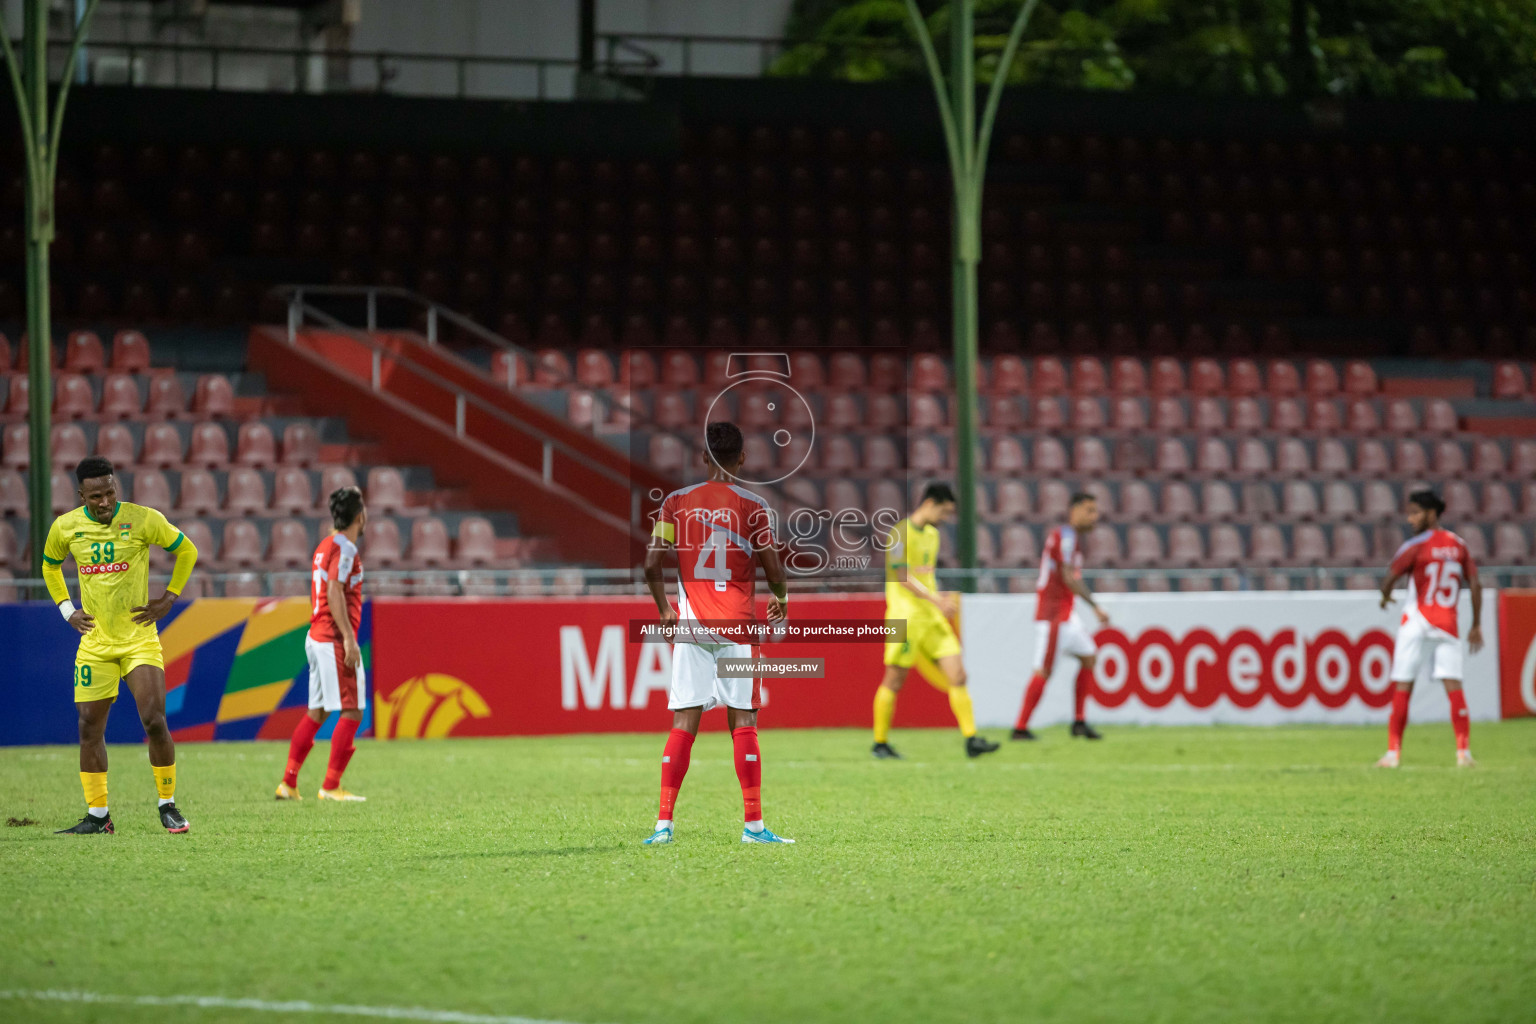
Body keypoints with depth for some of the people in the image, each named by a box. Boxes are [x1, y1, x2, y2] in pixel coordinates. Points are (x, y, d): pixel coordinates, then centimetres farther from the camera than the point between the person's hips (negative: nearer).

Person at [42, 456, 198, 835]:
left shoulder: (143, 520, -10)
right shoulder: (65, 528, -2)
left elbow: (187, 551, 5)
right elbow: (50, 566, 20)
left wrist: (168, 598, -1)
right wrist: (67, 610, 9)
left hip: (139, 639, -3)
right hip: (94, 642, 3)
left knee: (154, 721, -13)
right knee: (89, 728, 1)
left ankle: (168, 806, 3)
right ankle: (97, 816, 12)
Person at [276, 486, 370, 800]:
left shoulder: (325, 546, 16)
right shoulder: (344, 548, -12)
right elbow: (334, 593, -21)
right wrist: (348, 639, -23)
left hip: (316, 636, 10)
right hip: (334, 640, -10)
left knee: (317, 713, 12)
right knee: (352, 712, -6)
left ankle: (288, 783, 11)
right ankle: (330, 786, -8)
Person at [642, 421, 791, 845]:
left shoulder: (676, 502, 2)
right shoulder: (754, 507, -4)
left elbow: (651, 563, -2)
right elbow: (773, 571, -4)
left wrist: (664, 611, 13)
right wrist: (781, 599, 17)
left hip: (688, 625, 2)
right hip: (737, 627, -2)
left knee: (683, 725, 3)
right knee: (743, 723, 3)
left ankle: (664, 823, -2)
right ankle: (754, 824, 1)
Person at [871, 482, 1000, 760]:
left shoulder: (932, 534, 17)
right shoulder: (900, 533, -10)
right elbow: (903, 578, -19)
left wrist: (942, 599, 17)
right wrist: (936, 600, -25)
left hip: (933, 618, 8)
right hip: (905, 616, -8)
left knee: (958, 675, -3)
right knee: (894, 681, -2)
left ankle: (971, 740, -6)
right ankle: (880, 744, 10)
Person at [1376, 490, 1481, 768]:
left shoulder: (1415, 546, -7)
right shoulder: (1458, 545, 9)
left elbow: (1390, 578, -15)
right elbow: (1475, 585, 8)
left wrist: (1385, 597, 8)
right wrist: (1476, 626, 12)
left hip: (1417, 622, -4)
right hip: (1448, 624, 4)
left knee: (1402, 687, 2)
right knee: (1454, 686, 0)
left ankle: (1393, 752, 0)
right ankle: (1464, 752, -8)